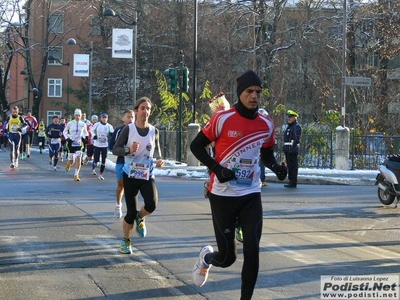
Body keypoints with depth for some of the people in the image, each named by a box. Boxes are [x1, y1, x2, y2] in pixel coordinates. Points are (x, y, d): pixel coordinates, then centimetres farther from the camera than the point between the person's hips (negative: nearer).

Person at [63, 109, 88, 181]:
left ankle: (76, 175, -7)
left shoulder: (83, 124, 2)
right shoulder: (70, 123, -4)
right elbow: (64, 131, 8)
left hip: (79, 144, 1)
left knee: (78, 159, -14)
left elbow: (85, 132, 20)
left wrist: (84, 137, 1)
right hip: (71, 144, -1)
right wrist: (67, 138, -7)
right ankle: (68, 164, 41)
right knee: (71, 161, 3)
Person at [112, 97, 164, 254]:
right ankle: (126, 241, 25)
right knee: (131, 212, 0)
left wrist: (159, 159, -1)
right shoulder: (128, 129, -6)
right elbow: (115, 149, -5)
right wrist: (129, 150, -24)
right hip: (130, 175, -2)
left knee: (152, 204, -23)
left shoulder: (154, 131, 3)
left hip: (148, 176, 2)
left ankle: (140, 218, 13)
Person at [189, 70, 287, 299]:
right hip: (223, 195, -3)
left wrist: (276, 167, -4)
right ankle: (206, 257, 38)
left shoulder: (267, 125, 1)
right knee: (228, 257, 2)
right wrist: (217, 168, -19)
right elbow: (196, 146, -5)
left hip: (251, 195, 4)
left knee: (252, 251, -8)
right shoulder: (222, 119, -13)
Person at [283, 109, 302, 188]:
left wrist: (293, 148, -25)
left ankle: (293, 183, -6)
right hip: (288, 150, 10)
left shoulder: (297, 127, -10)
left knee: (293, 166, -8)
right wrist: (285, 149, 21)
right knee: (289, 166, 13)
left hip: (293, 150, -10)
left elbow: (297, 139, -19)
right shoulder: (289, 126, 21)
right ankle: (291, 182, 19)